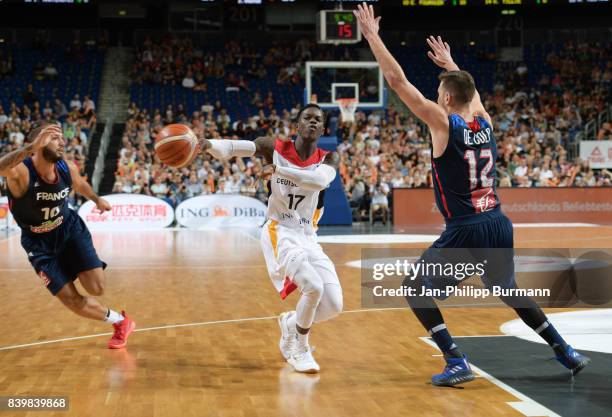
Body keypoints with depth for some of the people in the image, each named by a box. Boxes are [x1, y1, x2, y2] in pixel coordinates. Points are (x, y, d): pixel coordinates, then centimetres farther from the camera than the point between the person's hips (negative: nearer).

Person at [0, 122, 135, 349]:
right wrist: (32, 147, -71)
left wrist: (97, 199, 27)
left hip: (70, 229, 2)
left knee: (97, 288, -14)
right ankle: (120, 321, 21)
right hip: (39, 243, -2)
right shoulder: (20, 172, -31)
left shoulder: (68, 168, -15)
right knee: (73, 302, -4)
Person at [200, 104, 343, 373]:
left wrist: (278, 169, -32)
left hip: (308, 238, 5)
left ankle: (291, 323, 29)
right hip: (280, 233, -5)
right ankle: (300, 349, -2)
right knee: (313, 287, -26)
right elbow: (231, 148, -14)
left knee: (333, 306, -2)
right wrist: (207, 145, -35)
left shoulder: (328, 159, 0)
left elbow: (318, 180, -23)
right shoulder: (275, 148, -4)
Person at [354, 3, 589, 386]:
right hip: (499, 226, 7)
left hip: (465, 231, -7)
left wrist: (372, 35, 0)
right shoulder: (485, 121, 7)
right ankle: (568, 354, 27)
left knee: (415, 289, 9)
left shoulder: (444, 123, -9)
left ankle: (457, 363, -3)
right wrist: (450, 64, 46)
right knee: (509, 292, 28)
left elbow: (398, 81, -7)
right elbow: (470, 90, 31)